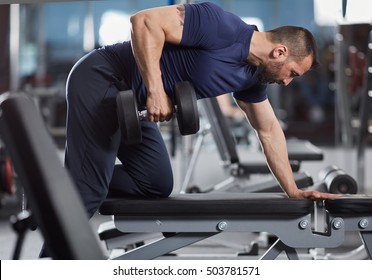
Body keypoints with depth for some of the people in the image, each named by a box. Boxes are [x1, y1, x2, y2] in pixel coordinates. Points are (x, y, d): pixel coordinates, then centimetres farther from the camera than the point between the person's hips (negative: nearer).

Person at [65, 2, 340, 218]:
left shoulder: (252, 75, 6)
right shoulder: (223, 28, -23)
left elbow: (269, 130, 16)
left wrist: (294, 191, 12)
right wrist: (155, 90, -31)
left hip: (129, 102, 9)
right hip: (101, 79, -9)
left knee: (158, 186, 9)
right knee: (87, 192, -11)